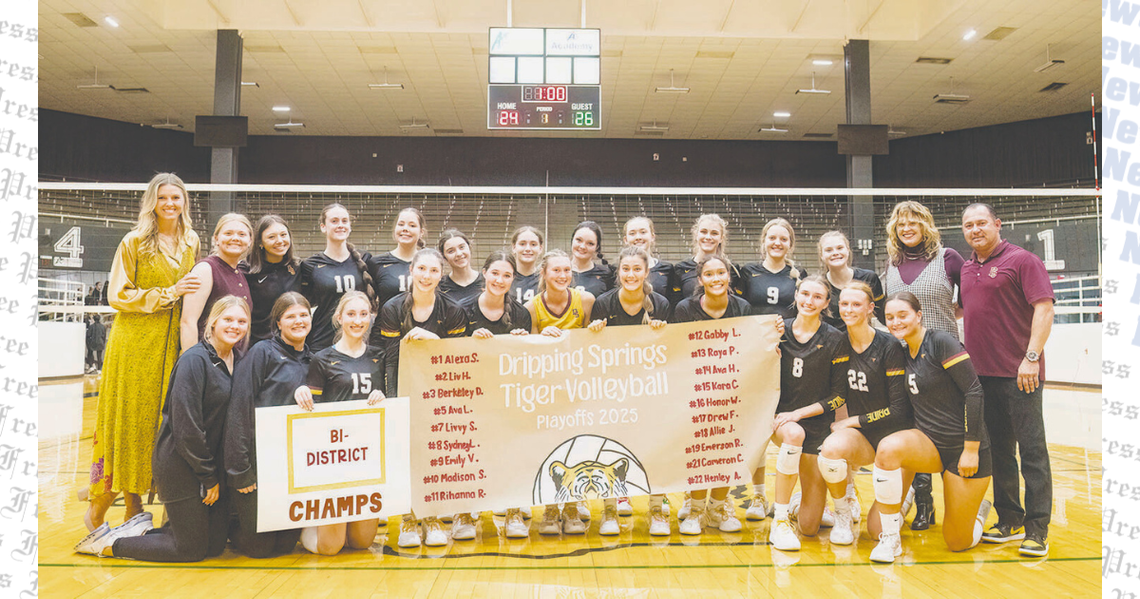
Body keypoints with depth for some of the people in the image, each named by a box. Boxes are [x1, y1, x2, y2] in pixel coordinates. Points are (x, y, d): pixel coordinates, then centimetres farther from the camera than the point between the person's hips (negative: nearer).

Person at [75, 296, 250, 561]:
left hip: (213, 462, 8)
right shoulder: (194, 360, -18)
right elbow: (186, 426, -19)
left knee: (215, 545, 11)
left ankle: (142, 529, 26)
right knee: (192, 549, 2)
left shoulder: (238, 360, 5)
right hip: (181, 464, -8)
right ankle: (109, 542, 17)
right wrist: (208, 477, -14)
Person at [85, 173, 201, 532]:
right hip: (135, 343, -4)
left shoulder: (191, 243, 12)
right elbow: (119, 295, -7)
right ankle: (99, 507, 13)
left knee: (162, 420, 5)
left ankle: (135, 504, 17)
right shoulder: (135, 242, -3)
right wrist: (168, 294, -14)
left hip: (173, 343, 5)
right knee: (128, 421, -2)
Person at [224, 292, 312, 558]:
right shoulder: (262, 352, -7)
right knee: (259, 545, -1)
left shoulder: (310, 362, 13)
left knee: (286, 544, 8)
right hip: (260, 461, -6)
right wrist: (240, 470, -16)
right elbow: (240, 409, -13)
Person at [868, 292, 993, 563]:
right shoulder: (903, 353, 7)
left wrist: (971, 449, -19)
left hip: (964, 448, -5)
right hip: (928, 442, 5)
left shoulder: (941, 342, -14)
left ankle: (978, 509, 37)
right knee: (888, 448, -32)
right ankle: (890, 538, -16)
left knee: (958, 543, 0)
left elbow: (974, 391, -18)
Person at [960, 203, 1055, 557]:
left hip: (1018, 374, -7)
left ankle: (1037, 529, 3)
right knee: (998, 449, 12)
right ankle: (1009, 520, 22)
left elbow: (1044, 308, -12)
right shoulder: (967, 268, 14)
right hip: (981, 372, 7)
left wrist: (1032, 357, -19)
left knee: (1031, 449, -2)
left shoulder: (1022, 260, -5)